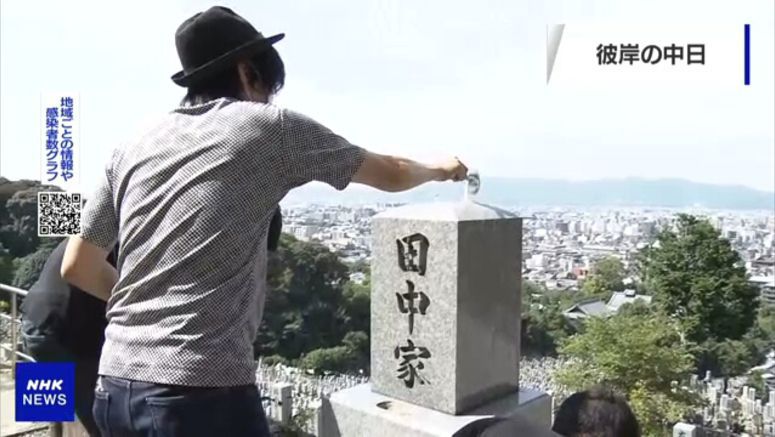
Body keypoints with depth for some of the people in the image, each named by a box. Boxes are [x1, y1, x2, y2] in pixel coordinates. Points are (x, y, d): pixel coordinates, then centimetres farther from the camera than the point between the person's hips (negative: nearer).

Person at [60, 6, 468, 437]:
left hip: (117, 387, 7)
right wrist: (439, 169, 31)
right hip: (202, 390, -6)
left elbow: (77, 267, 14)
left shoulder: (133, 149, 11)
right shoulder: (270, 127, -1)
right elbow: (391, 174, 10)